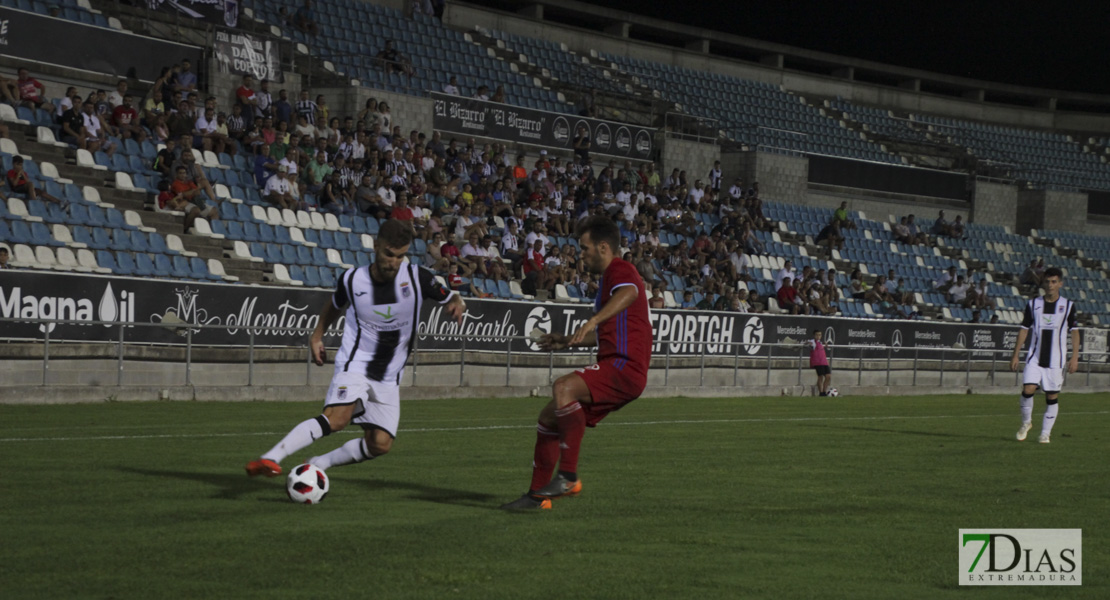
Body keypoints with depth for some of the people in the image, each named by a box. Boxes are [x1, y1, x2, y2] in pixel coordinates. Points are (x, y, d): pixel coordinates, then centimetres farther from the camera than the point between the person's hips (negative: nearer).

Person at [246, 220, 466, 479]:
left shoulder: (417, 278, -9)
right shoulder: (352, 280, -7)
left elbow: (451, 298, 3)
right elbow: (336, 305, 16)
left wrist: (457, 305, -19)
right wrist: (317, 336, 11)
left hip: (389, 377, 4)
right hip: (355, 364, -4)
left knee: (379, 444, -5)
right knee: (338, 417, -30)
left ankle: (318, 464, 15)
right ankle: (269, 459, -37)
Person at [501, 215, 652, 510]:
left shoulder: (620, 270, -8)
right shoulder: (609, 277, 25)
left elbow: (628, 293, -36)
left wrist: (593, 320, -48)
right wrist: (568, 341, 36)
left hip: (625, 368, -11)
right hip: (616, 367, 11)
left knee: (563, 387, -33)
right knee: (549, 417, 13)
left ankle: (568, 476, -31)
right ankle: (537, 494, 22)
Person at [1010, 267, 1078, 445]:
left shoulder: (1068, 306, 3)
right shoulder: (1033, 304, 6)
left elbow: (1074, 332, 5)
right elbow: (1024, 329, 9)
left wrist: (1074, 357, -3)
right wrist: (1016, 355, 5)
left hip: (1056, 360, 0)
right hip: (1034, 357, 1)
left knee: (1052, 396, 0)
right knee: (1028, 389, -14)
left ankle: (1045, 433, 11)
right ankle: (1026, 423, 9)